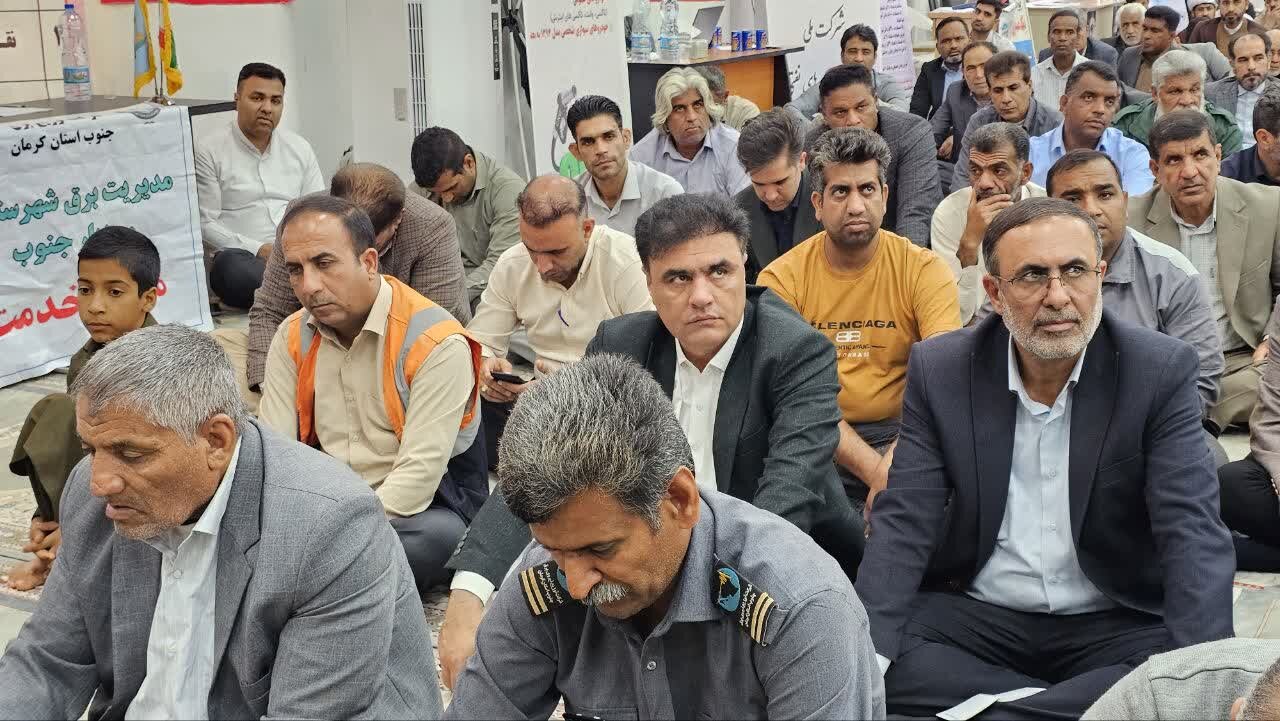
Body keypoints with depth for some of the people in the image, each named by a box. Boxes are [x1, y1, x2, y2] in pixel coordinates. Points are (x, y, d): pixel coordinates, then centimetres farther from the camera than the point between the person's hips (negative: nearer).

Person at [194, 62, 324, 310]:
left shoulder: (300, 147, 17)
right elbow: (205, 224, -3)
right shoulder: (209, 150, 3)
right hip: (241, 256, -2)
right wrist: (259, 250, -15)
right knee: (234, 270, -40)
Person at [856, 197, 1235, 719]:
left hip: (1116, 623, -1)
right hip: (975, 613, 1)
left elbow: (1192, 530, -15)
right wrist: (865, 653, -24)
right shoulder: (939, 371, -5)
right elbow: (905, 521, -8)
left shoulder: (1161, 370, -9)